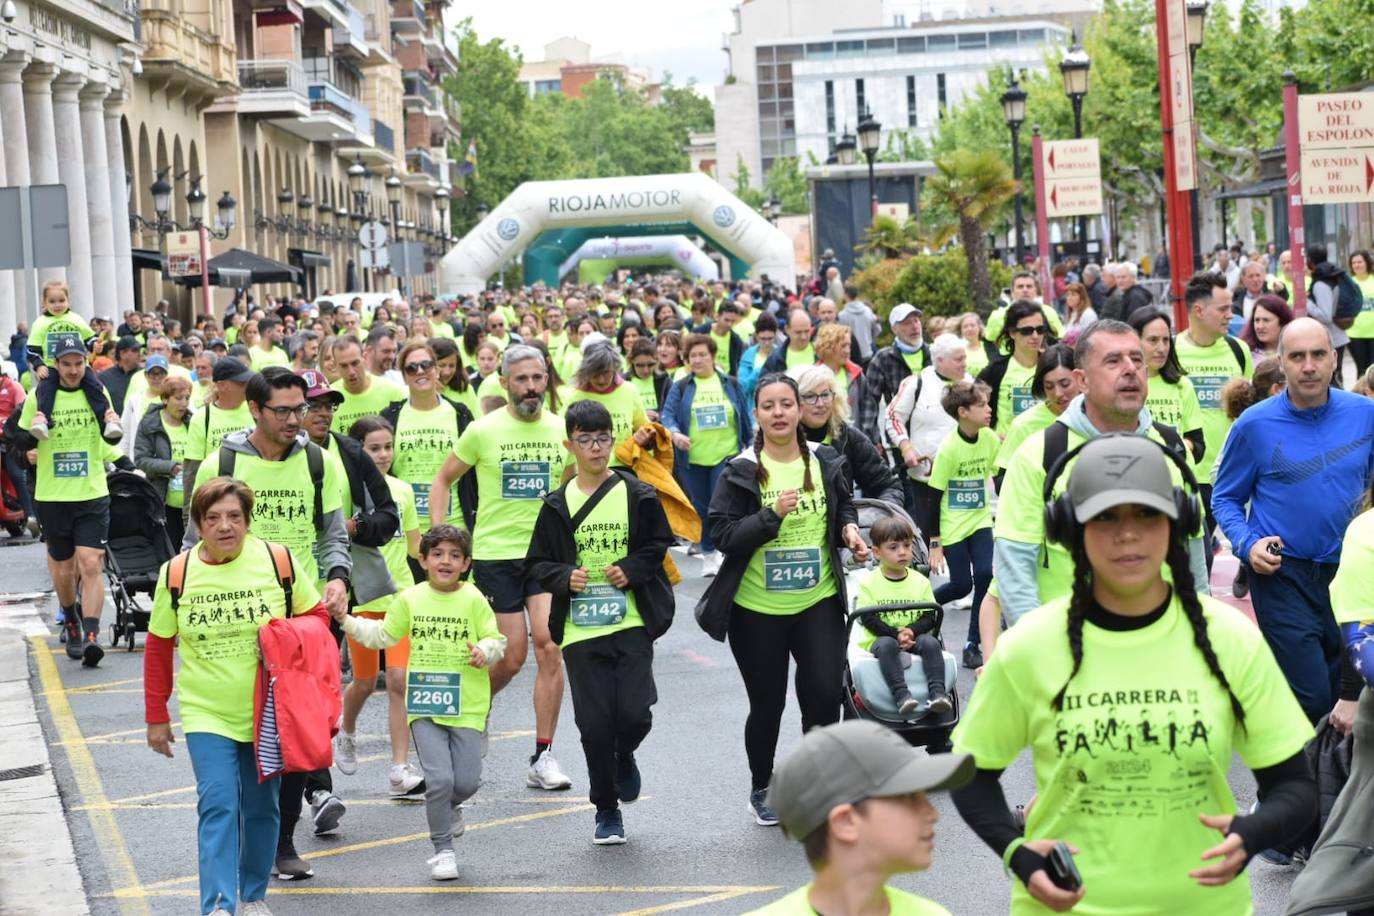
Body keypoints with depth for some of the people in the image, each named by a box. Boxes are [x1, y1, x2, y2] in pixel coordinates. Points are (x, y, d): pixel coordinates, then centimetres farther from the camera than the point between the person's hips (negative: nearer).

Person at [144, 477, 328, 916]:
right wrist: (156, 716, 7)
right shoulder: (177, 573, -6)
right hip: (206, 715, -1)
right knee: (217, 805, -14)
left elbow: (316, 615, 6)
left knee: (262, 807, 11)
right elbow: (159, 647, 5)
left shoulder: (277, 560, -7)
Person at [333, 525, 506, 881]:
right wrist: (348, 621, 3)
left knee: (467, 781, 2)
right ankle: (442, 850, 6)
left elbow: (495, 639, 0)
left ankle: (448, 809, 38)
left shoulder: (473, 599, -3)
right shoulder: (410, 599, 3)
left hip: (467, 705, 0)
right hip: (425, 704, 0)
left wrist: (485, 652, -22)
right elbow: (383, 636, 14)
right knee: (439, 778, -10)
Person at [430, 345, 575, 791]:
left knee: (549, 645, -13)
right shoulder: (483, 431, -5)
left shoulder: (561, 430, 3)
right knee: (512, 657, -1)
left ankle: (542, 758, -5)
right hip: (495, 553, -2)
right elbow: (443, 479, 6)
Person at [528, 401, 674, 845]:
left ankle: (624, 756, 23)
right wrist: (565, 577, -11)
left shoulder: (637, 495, 2)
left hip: (631, 622, -1)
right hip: (580, 629, 1)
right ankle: (606, 811, 16)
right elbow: (539, 563, 8)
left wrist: (631, 569, -10)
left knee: (633, 712, -13)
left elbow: (658, 546, 8)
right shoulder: (558, 504, 5)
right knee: (594, 722, -1)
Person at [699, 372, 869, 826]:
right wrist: (772, 513, -23)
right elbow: (721, 534, -12)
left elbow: (844, 508, 21)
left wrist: (849, 530, -1)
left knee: (824, 695, -9)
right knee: (767, 706, 7)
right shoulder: (740, 472, -7)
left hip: (818, 603, 2)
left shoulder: (824, 462, 3)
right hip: (757, 609, -2)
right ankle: (761, 789, 29)